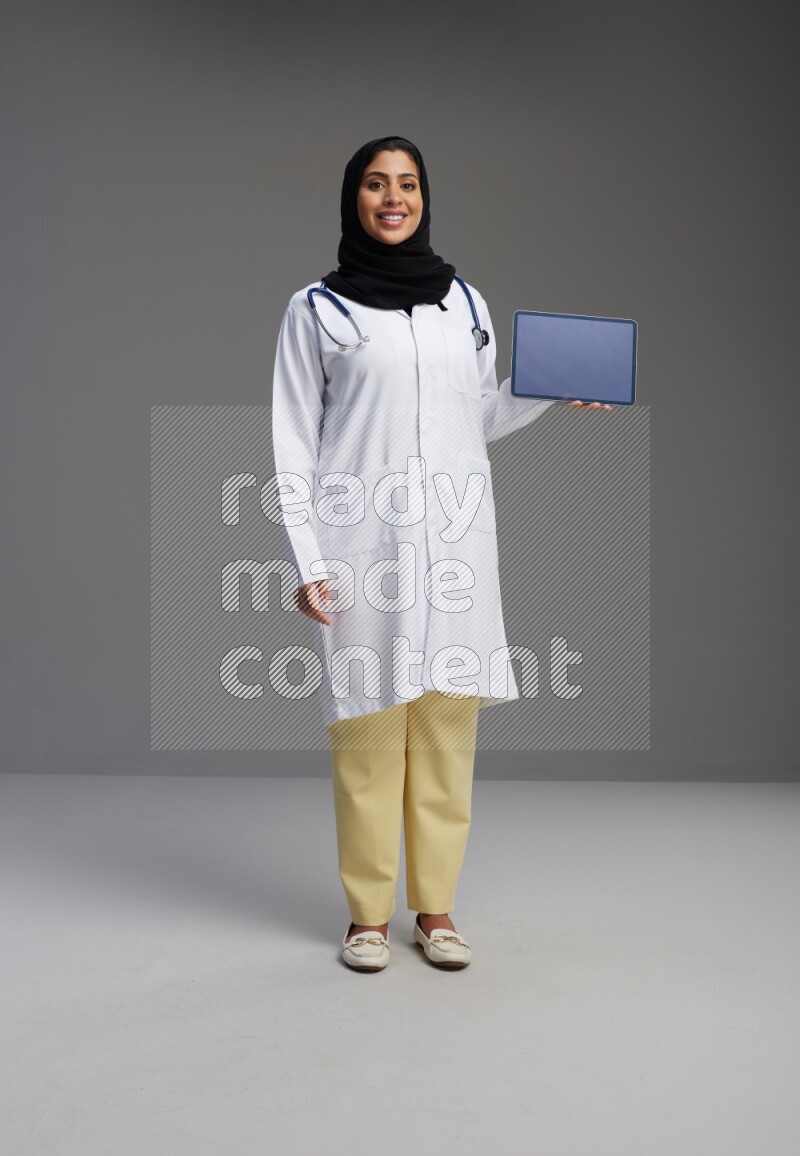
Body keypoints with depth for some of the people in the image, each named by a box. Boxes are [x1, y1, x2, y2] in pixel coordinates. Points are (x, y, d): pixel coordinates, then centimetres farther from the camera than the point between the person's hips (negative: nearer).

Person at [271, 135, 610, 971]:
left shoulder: (465, 302, 14)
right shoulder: (315, 309, 5)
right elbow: (293, 445, 3)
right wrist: (306, 561, -5)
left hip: (453, 539, 3)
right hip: (363, 542, -3)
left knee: (447, 722, 2)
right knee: (367, 726, -3)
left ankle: (435, 908, 14)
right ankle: (368, 913, 11)